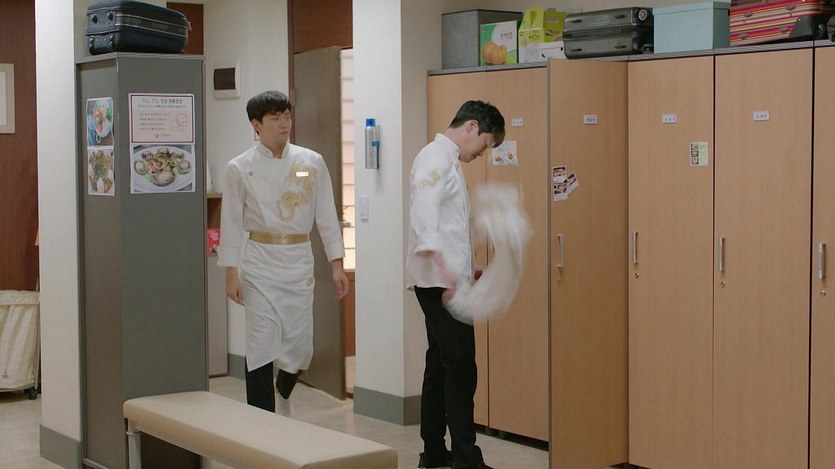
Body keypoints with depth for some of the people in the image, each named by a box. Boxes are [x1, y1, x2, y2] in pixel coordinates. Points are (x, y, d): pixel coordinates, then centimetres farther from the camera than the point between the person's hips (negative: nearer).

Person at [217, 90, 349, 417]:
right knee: (262, 345, -4)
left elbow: (326, 215, 5)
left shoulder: (312, 163, 2)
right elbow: (232, 223, 0)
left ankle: (283, 393, 41)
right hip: (260, 263, -2)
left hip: (299, 261, 2)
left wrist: (337, 265, 1)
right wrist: (232, 275, -4)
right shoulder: (240, 168, -2)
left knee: (300, 346, 7)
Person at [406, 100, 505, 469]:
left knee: (441, 364, 14)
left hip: (447, 279, 11)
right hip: (439, 281, -11)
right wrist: (443, 267, -35)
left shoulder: (448, 159, 20)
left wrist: (466, 265, 23)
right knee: (460, 366, -9)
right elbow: (424, 214, -25)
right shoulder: (436, 156, -12)